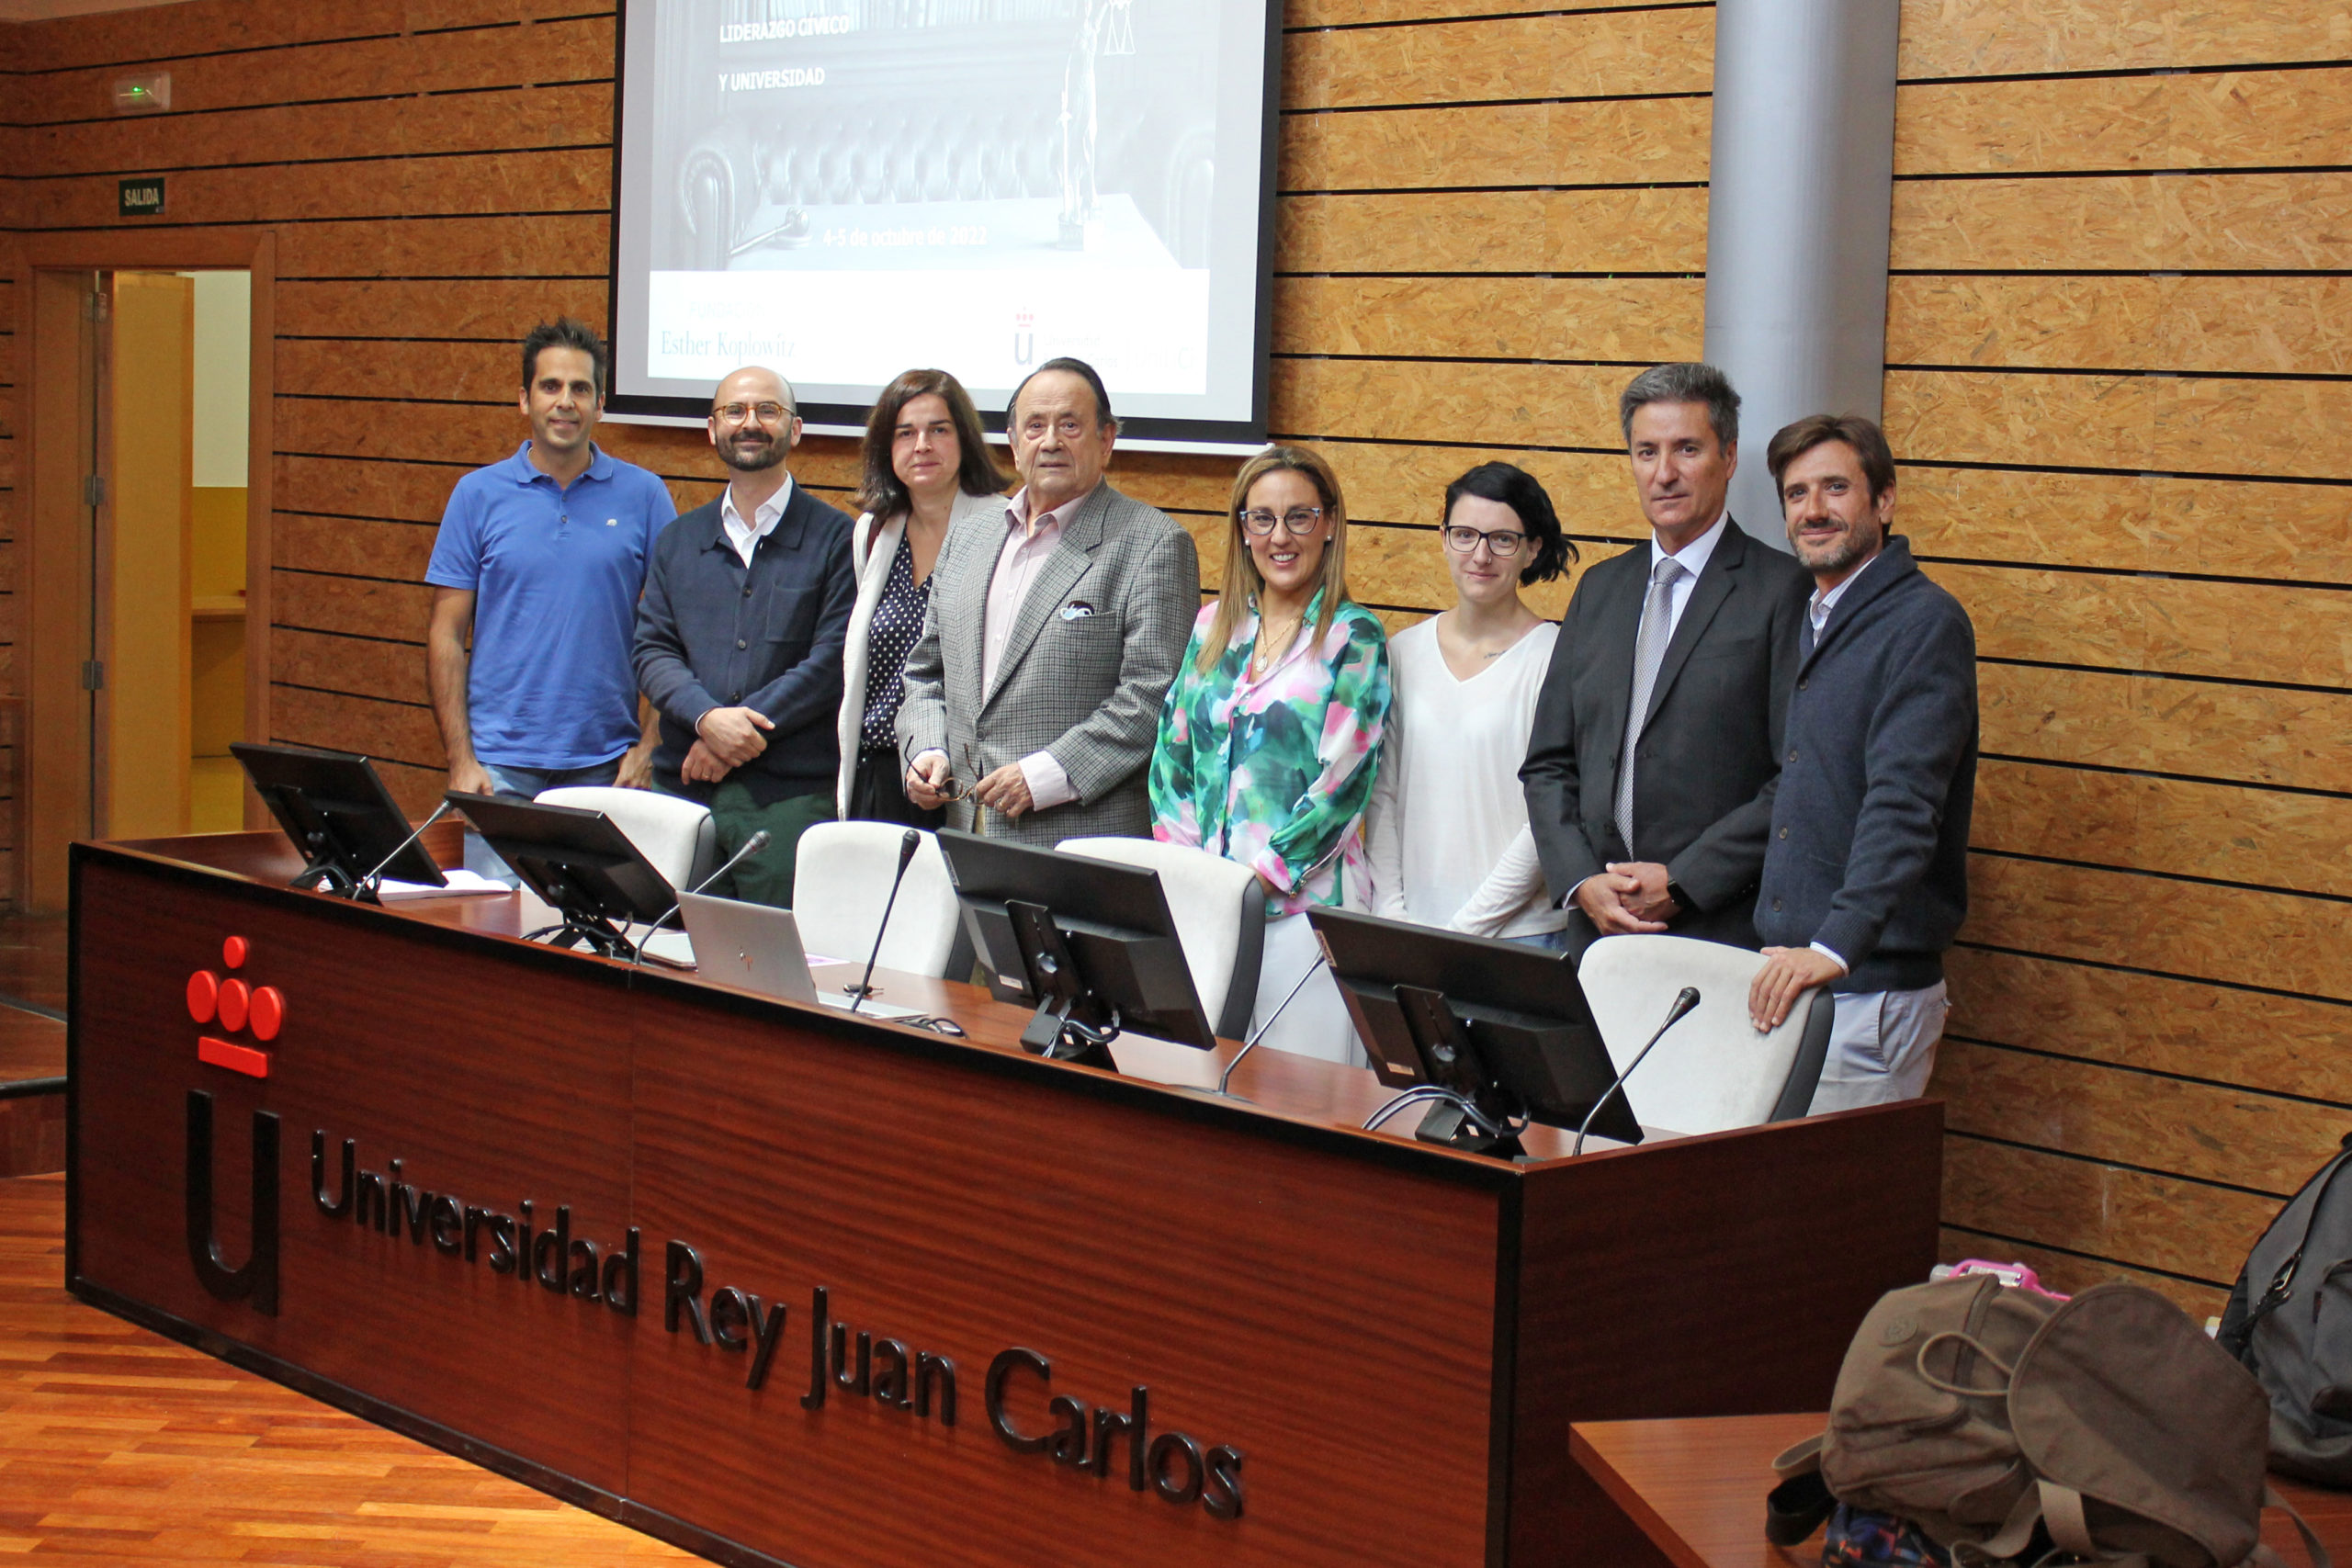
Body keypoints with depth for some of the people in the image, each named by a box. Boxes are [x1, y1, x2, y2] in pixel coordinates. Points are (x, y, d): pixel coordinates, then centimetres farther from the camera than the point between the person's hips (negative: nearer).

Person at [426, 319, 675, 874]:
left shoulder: (643, 496, 4)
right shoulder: (479, 495, 5)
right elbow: (446, 635, 4)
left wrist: (648, 747, -4)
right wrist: (460, 759, -4)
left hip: (606, 765, 0)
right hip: (502, 764, 0)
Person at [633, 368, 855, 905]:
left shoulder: (835, 538, 3)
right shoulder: (680, 540, 17)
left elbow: (833, 661, -6)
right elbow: (652, 649, 9)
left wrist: (740, 727, -13)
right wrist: (707, 717, -11)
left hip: (790, 796, -4)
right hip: (684, 790, 4)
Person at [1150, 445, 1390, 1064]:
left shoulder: (1353, 636, -3)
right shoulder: (1214, 624, 12)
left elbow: (1344, 781, -9)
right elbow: (1172, 752, 13)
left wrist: (1255, 881, -14)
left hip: (1305, 899, -5)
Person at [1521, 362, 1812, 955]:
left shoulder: (1785, 589, -3)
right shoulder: (1599, 589, 15)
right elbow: (1547, 765, 15)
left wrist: (1682, 882, -13)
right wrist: (1581, 882, -1)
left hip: (1724, 929, -4)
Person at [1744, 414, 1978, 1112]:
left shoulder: (1924, 623, -11)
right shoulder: (1811, 623, 17)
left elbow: (1903, 806, -22)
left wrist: (1835, 946, -32)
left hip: (1872, 987, -8)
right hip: (1788, 976, 8)